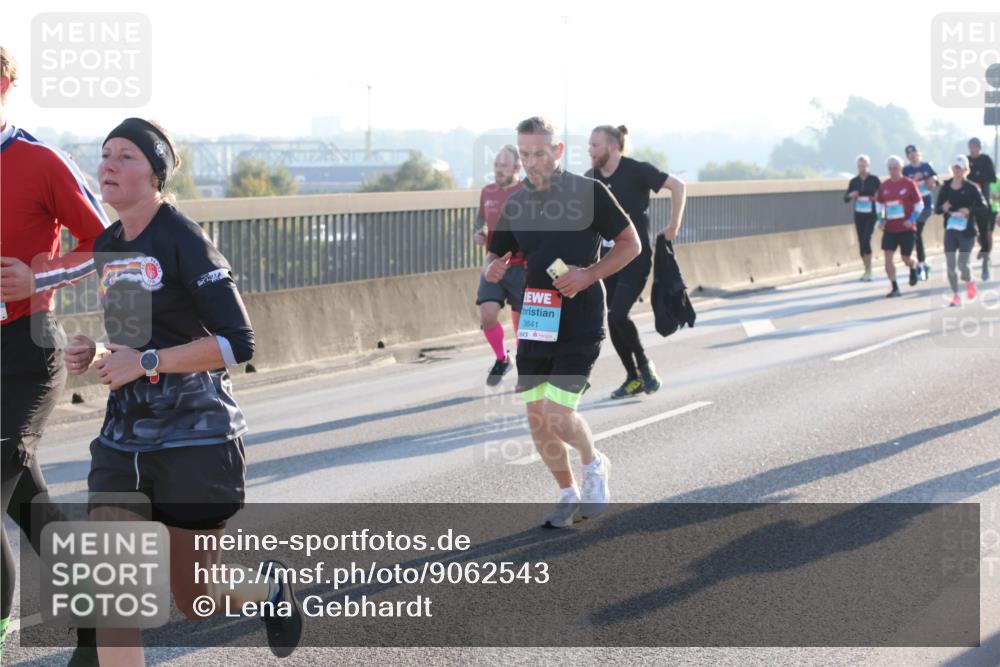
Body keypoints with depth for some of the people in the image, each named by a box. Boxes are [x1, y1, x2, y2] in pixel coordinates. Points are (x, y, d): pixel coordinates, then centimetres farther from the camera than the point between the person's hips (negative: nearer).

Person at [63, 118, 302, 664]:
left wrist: (146, 362, -21)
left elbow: (237, 342, -19)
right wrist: (93, 357, 3)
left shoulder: (184, 241, -13)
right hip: (123, 440, 6)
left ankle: (271, 588, 42)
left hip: (196, 439, -6)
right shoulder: (107, 248, 9)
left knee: (193, 599, 8)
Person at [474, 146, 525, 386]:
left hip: (520, 267, -4)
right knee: (487, 314, -12)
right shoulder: (487, 192, 7)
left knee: (521, 320, 5)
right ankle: (502, 359, 13)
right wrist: (480, 231, 5)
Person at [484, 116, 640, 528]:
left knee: (557, 415, -13)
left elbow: (631, 244, -1)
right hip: (534, 323, 5)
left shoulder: (589, 193, -6)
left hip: (580, 326, -5)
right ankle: (568, 495, 24)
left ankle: (594, 465, 17)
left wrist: (588, 275, -15)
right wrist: (492, 269, -9)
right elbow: (495, 257, 16)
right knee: (537, 420, 5)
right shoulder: (516, 205, 8)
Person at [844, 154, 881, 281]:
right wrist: (850, 195, -14)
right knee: (861, 242, 6)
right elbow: (846, 198, 7)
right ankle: (867, 271, 18)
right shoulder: (854, 181, 4)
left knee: (866, 240, -18)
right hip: (859, 215, 4)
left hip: (871, 215, -4)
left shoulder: (874, 180, -4)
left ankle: (869, 272, -14)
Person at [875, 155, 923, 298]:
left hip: (906, 227, -3)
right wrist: (881, 219, 3)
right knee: (888, 256, -9)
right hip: (889, 228, 3)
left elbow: (919, 204, -2)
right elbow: (879, 204, 18)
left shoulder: (909, 184, -6)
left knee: (905, 258, 2)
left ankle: (914, 266, 40)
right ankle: (895, 288, -4)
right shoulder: (884, 186, 4)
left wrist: (912, 219, -14)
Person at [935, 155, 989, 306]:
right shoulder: (945, 188, 4)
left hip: (967, 231, -3)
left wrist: (969, 210, -22)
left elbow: (984, 207, -6)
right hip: (950, 230, 3)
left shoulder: (972, 188, -5)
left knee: (962, 264, -10)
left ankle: (970, 282, 24)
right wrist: (943, 208, -14)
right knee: (950, 265, 0)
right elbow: (937, 209, 9)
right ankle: (955, 296, 13)